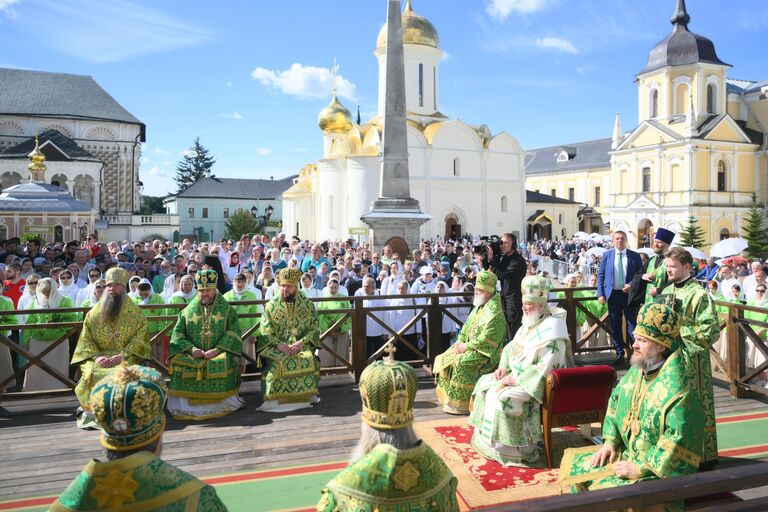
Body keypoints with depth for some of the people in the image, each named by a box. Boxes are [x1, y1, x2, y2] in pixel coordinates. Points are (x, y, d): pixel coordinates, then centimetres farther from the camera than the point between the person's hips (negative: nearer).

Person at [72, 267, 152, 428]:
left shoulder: (134, 311, 6)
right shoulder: (94, 312, 12)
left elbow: (140, 338, -2)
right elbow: (86, 339, 7)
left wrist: (122, 356, -15)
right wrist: (96, 356, -12)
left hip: (126, 358, -2)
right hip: (99, 358, 2)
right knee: (91, 373, -30)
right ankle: (91, 412, -13)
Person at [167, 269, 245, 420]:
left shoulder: (226, 309, 8)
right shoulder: (188, 310, 12)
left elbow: (234, 331, -3)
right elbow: (177, 334, 6)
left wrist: (217, 349, -16)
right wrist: (192, 349, -11)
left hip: (220, 353, -2)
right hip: (193, 354, 2)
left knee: (225, 363, -34)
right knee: (179, 362, -29)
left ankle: (225, 404, -14)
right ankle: (183, 407, -15)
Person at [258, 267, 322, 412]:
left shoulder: (308, 305, 8)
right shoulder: (271, 306, 7)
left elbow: (315, 328, 3)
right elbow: (265, 331, -1)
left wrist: (301, 342, -15)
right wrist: (279, 345, -18)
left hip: (302, 345, 0)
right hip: (277, 346, 0)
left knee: (309, 360, -30)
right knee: (277, 364, -31)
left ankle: (308, 395, -14)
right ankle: (277, 399, -16)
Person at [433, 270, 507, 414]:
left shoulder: (494, 312, -19)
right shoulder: (480, 306, 12)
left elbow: (486, 339, -24)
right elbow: (467, 325, 18)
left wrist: (466, 347, -18)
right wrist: (460, 341, 3)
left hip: (484, 351, -10)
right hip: (470, 345, 10)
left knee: (459, 362, -28)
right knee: (444, 358, 3)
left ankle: (460, 403, -17)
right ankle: (447, 396, 11)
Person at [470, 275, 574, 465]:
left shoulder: (551, 329, -22)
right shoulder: (530, 322, 7)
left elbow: (545, 368, -27)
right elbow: (512, 346, 17)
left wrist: (516, 380, -22)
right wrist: (503, 367, 2)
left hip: (537, 385, -10)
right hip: (518, 376, 10)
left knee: (502, 397, -26)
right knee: (485, 383, 6)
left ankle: (513, 450, -11)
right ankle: (485, 437, 14)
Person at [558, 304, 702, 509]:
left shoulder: (677, 390, -24)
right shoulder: (637, 370, 1)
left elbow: (678, 442, -27)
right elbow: (615, 402, 13)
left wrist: (641, 468, -23)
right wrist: (610, 441, 3)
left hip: (659, 470, -8)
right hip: (626, 452, 8)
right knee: (574, 467, 5)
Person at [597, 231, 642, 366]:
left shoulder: (635, 256, 3)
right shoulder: (607, 255, 5)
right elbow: (601, 275, 5)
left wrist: (632, 285, -13)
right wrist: (600, 294, -3)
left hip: (629, 294, -1)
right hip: (613, 294, 1)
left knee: (632, 324, 2)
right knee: (615, 326, 8)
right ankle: (619, 354, 18)